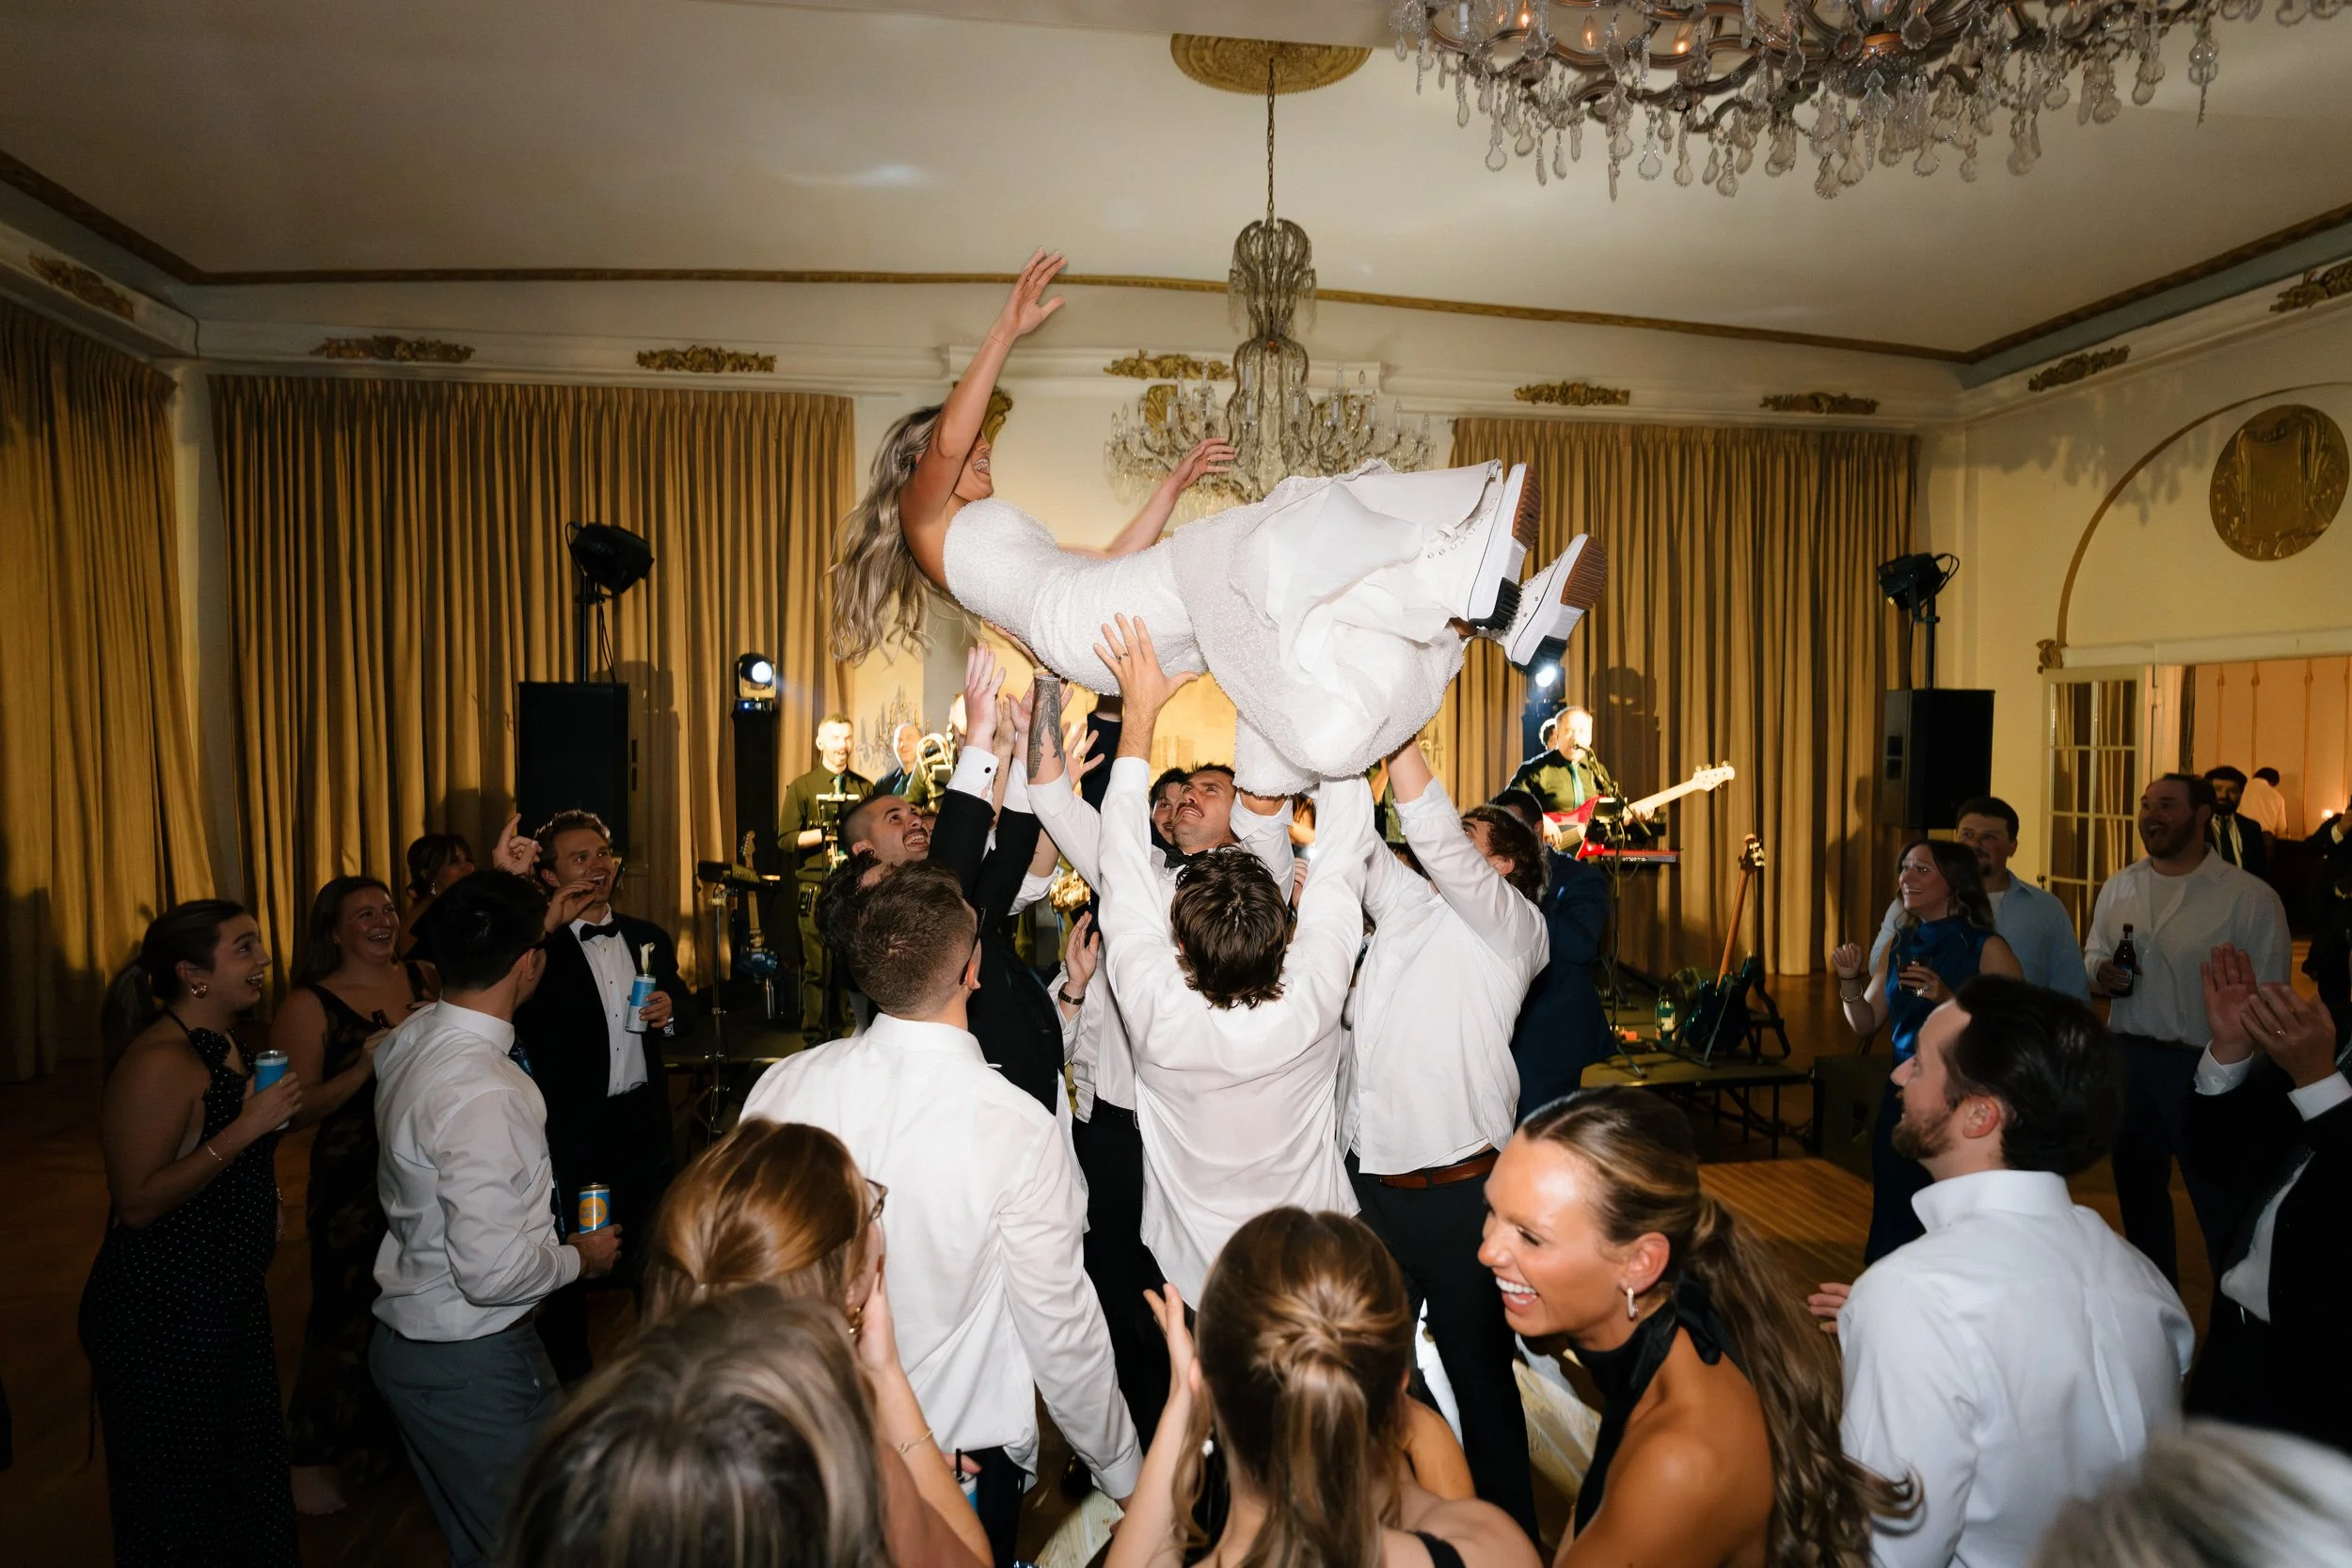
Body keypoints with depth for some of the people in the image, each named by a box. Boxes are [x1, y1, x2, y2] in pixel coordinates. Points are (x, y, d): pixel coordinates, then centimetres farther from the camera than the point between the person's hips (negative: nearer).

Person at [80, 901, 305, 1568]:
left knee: (243, 1474, 21)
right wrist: (246, 1128, -28)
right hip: (163, 1316, -9)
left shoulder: (223, 1045, 6)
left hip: (228, 1304, 9)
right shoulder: (159, 1062, -22)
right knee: (179, 1511, 10)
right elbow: (137, 1202, -25)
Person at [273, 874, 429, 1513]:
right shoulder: (308, 1006, -9)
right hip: (353, 1189, -4)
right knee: (348, 1317, 5)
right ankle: (311, 1457, 28)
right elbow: (298, 1110, -11)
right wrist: (363, 1068, -26)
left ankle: (395, 1436, 36)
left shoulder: (419, 980, 3)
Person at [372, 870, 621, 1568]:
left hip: (407, 1343, 9)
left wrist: (498, 905, 25)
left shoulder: (410, 1038, -3)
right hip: (474, 1364, -9)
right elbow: (492, 1271, -30)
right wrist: (580, 1257, -11)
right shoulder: (483, 1093, -30)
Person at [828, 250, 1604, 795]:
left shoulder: (1000, 538, 40)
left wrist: (1171, 486, 31)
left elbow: (1110, 562, 31)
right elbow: (946, 443, -6)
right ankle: (1460, 576, -37)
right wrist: (1006, 332, -8)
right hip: (1081, 622, -8)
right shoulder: (925, 519, 17)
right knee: (1264, 552, -25)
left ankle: (1503, 614, -19)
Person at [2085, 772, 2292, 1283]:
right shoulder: (2118, 886, 7)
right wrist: (2100, 973, -8)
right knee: (2137, 1189, 20)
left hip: (2206, 1068, -6)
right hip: (2128, 1058, 6)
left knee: (2221, 1205, 3)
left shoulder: (2250, 897, -10)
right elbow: (2091, 956, 16)